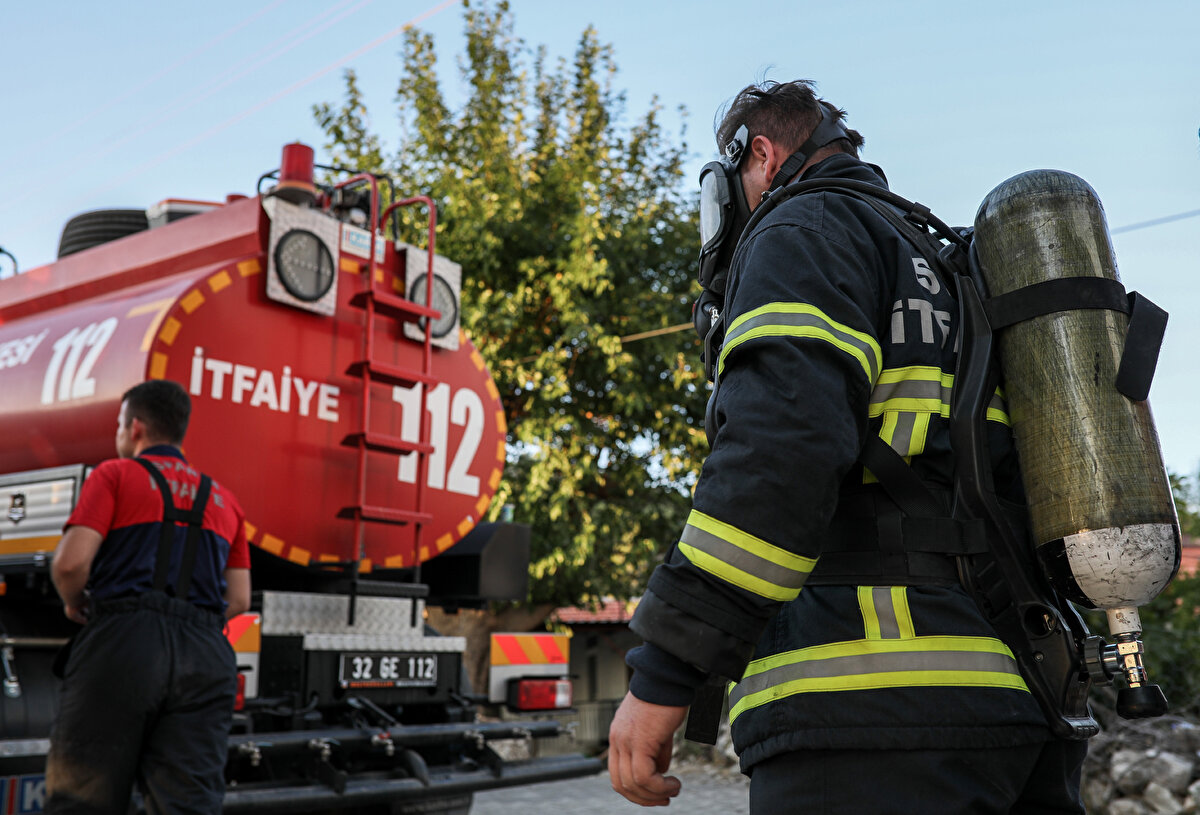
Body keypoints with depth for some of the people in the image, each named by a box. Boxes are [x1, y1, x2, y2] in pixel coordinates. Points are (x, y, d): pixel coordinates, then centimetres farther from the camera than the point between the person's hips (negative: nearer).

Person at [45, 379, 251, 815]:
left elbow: (71, 563, -5)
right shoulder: (224, 500, 23)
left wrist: (74, 603, 14)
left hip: (123, 644, -4)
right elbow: (238, 600, 15)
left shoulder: (114, 475, 8)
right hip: (206, 655, 4)